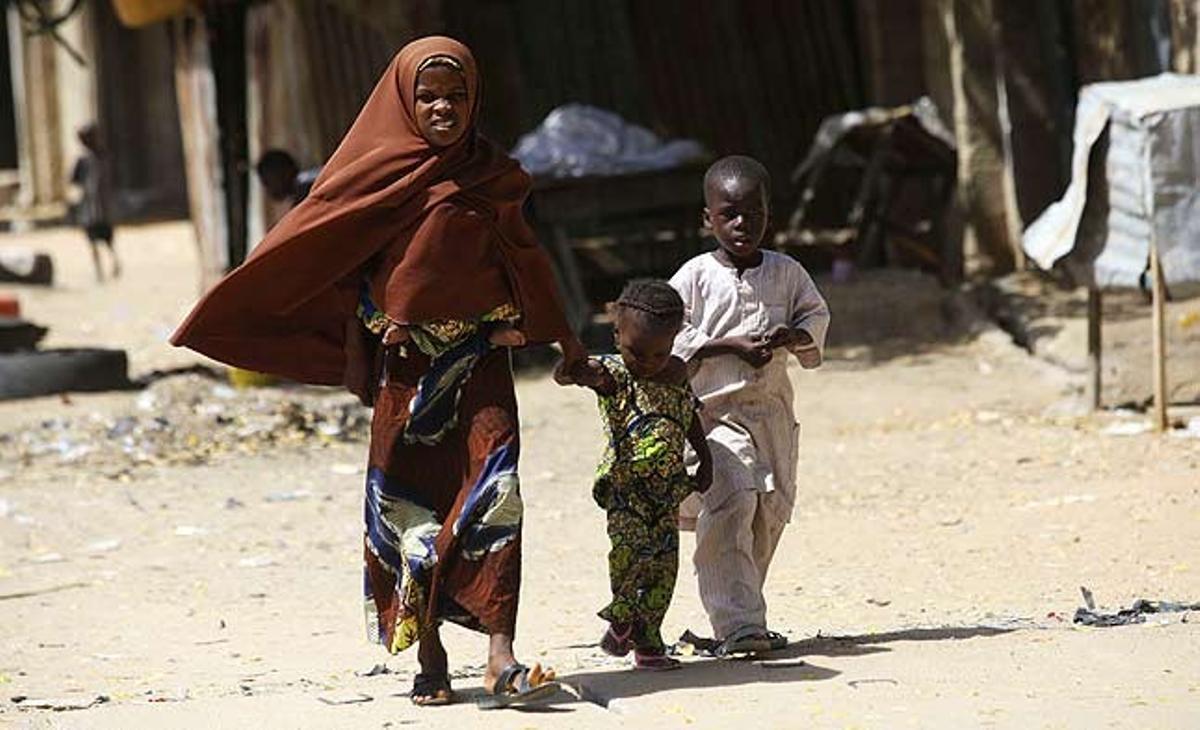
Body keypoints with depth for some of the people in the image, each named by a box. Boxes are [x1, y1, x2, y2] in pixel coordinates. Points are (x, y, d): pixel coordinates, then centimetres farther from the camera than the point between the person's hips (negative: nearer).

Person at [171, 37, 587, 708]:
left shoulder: (494, 176, 8)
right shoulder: (383, 173, -1)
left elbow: (524, 260, 19)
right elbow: (348, 270, 1)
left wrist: (564, 339, 24)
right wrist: (355, 354, -2)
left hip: (481, 359, 1)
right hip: (405, 361, -1)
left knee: (495, 493, -13)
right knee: (409, 504, 2)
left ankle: (501, 659, -19)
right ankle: (430, 658, 12)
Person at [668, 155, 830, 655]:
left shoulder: (787, 273, 6)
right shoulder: (694, 278, -5)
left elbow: (816, 315, 16)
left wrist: (794, 336, -6)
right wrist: (728, 345, -16)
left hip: (771, 409, 5)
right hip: (711, 412, -5)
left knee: (770, 511, 6)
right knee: (729, 502, -19)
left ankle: (739, 615, 21)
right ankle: (737, 623, -20)